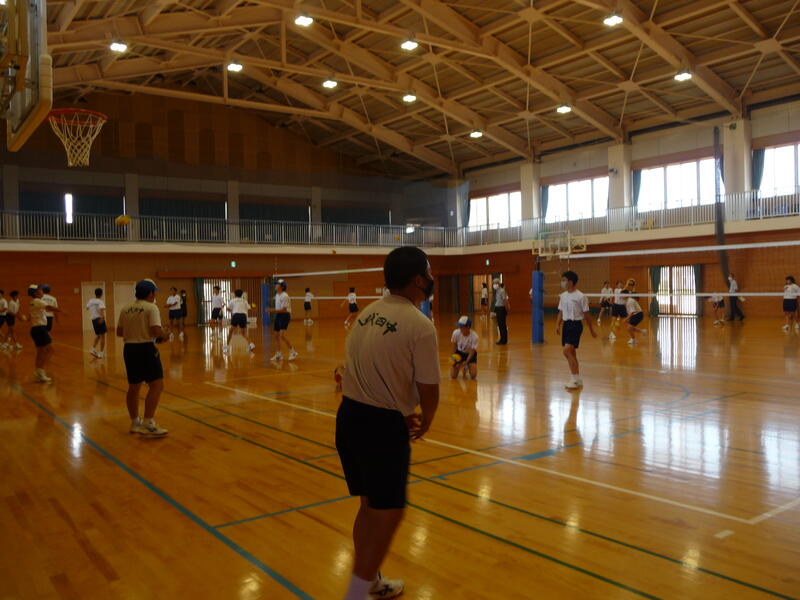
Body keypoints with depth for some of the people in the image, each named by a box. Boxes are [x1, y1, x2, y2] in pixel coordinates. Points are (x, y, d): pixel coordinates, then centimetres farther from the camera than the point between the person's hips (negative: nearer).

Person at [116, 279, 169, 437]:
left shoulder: (125, 309, 9)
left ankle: (135, 422, 31)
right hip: (146, 348, -8)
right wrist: (164, 337, -2)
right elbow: (156, 330, -22)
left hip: (129, 348, 8)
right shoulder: (151, 308, -11)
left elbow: (119, 332, 13)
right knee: (156, 385, -5)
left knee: (133, 387, 18)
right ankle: (148, 424, -12)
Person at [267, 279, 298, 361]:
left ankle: (293, 352, -5)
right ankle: (278, 355, 18)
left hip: (284, 315, -9)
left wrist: (273, 310, -25)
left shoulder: (284, 296, -17)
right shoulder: (277, 295, 10)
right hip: (278, 315, 9)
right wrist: (272, 311, 7)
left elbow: (283, 309, -20)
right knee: (277, 335, 9)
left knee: (282, 335, -17)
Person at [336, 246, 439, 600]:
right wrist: (425, 423, 10)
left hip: (350, 416, 8)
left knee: (370, 506, 23)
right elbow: (429, 390, -11)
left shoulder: (367, 314, 8)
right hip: (382, 426, -8)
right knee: (388, 514, 8)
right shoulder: (420, 326, -14)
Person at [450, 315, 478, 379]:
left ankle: (466, 367, 19)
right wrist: (453, 357, -11)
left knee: (473, 375, -17)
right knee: (453, 375, -11)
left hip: (470, 354, -1)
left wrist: (465, 362, -31)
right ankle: (464, 368, 23)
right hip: (459, 352, 1)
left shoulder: (474, 336, -30)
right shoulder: (456, 333, -25)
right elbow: (454, 345, -4)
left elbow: (472, 352, -21)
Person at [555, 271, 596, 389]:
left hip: (576, 324, -7)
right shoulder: (563, 296, 9)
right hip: (566, 324, 7)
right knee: (571, 353, 10)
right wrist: (558, 325, 4)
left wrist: (591, 330, 1)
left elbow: (586, 314, -5)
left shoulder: (581, 296, -10)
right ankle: (577, 380, 21)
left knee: (567, 350, -17)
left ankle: (575, 379, -9)